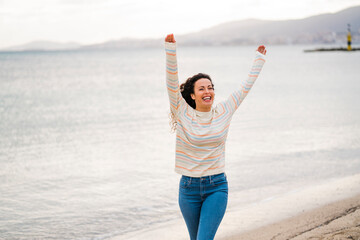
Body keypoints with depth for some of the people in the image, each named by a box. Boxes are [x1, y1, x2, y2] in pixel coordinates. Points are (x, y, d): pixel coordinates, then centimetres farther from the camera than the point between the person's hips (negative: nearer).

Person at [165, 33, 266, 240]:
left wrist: (260, 59, 13)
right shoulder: (183, 114, -4)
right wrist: (171, 49, -25)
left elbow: (246, 86, 9)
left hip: (217, 187, 0)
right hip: (189, 187, 1)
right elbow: (172, 83, -15)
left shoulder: (224, 112, 0)